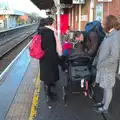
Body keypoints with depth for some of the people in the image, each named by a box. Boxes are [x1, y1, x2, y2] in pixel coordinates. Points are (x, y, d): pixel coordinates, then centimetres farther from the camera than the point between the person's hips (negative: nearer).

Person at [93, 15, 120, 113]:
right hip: (103, 67, 7)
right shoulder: (108, 35, 6)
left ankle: (105, 108, 25)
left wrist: (101, 64, -20)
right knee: (104, 87, 21)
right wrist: (96, 62, 9)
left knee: (108, 88, 9)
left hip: (108, 68, -7)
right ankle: (104, 102, 39)